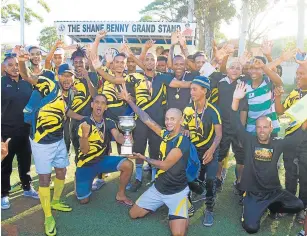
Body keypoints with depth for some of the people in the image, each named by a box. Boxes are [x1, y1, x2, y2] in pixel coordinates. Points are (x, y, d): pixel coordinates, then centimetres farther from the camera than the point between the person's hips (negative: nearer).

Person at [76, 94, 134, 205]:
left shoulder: (109, 123, -4)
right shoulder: (85, 123, -16)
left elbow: (119, 139, -21)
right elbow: (84, 151, -20)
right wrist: (85, 135, -38)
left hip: (102, 159, 3)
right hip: (86, 163, -3)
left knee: (128, 165, -20)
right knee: (83, 200, -2)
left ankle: (120, 195, 1)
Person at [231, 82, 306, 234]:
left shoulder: (278, 144, 0)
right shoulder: (249, 141, -6)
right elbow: (236, 125, -15)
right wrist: (236, 99, -29)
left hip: (274, 190, 3)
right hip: (253, 193, -3)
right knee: (251, 228, -16)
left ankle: (272, 207, 16)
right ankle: (250, 209, 18)